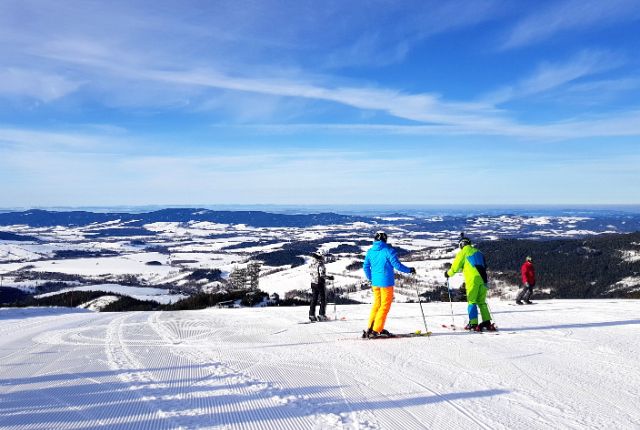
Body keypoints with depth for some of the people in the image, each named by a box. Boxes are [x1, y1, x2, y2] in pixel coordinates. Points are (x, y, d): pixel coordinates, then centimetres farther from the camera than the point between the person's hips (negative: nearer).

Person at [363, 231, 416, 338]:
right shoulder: (388, 250, -12)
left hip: (375, 282, 6)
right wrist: (409, 270, 0)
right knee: (385, 306, 3)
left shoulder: (370, 251, 5)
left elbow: (366, 267, 11)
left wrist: (370, 279, 26)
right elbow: (396, 265, -14)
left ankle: (370, 329, 16)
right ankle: (377, 330, 2)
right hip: (386, 282, -6)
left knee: (377, 304, 17)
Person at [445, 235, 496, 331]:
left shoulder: (463, 252, 3)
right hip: (482, 279, 6)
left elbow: (456, 266, 5)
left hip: (472, 279, -6)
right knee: (481, 302, 12)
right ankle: (487, 322, 7)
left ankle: (473, 324, -9)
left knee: (471, 301, -3)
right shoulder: (477, 251, 22)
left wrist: (448, 273, 21)